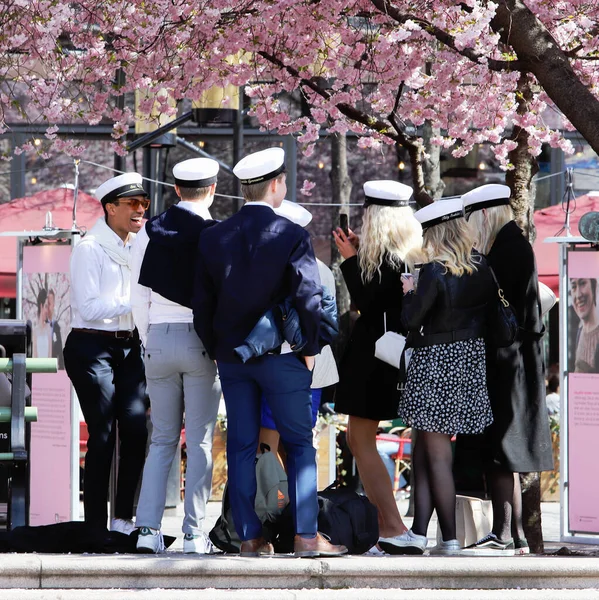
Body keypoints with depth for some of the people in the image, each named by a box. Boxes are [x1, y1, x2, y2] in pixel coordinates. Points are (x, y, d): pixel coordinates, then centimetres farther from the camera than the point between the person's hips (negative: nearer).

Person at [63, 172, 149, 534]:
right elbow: (89, 307, -14)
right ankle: (96, 526, -4)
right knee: (103, 434, -8)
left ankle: (124, 521, 0)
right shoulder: (90, 249, -6)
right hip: (93, 347, -6)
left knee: (136, 428, -7)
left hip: (130, 347, 6)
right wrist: (134, 303, -19)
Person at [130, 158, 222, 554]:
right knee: (200, 441, 1)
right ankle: (194, 533, -2)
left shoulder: (150, 232, 5)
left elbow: (139, 296, 7)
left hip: (159, 339, 3)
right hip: (201, 339, -3)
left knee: (162, 439, 9)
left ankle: (148, 529, -1)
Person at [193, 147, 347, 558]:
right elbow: (309, 298, -14)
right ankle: (306, 535, -2)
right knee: (299, 443, 3)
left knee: (241, 446, 7)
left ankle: (250, 536, 7)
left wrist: (215, 350, 15)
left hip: (231, 355, 4)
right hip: (280, 355, -4)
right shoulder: (292, 236, -10)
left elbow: (202, 303, 6)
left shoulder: (214, 237, 3)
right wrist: (310, 349, -2)